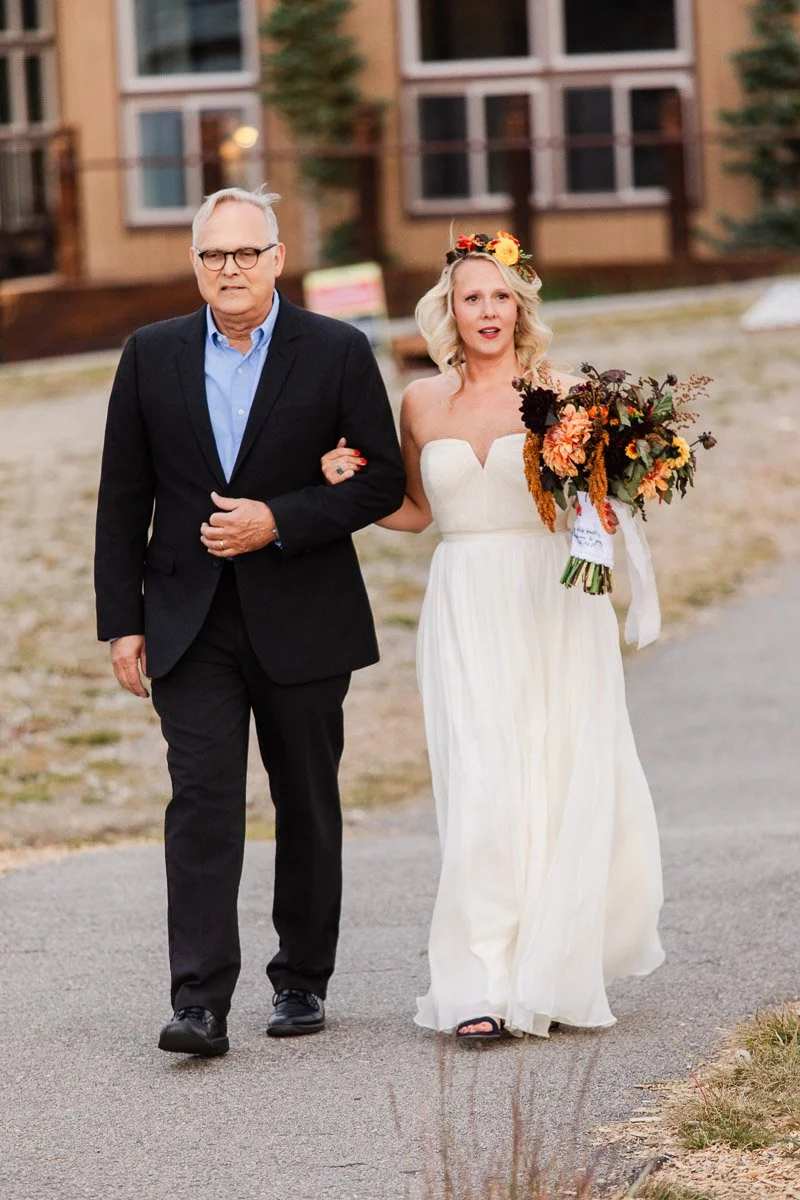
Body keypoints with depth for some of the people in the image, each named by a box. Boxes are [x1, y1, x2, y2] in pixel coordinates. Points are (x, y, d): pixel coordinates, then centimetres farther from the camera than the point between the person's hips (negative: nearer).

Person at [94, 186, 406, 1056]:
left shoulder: (337, 353, -2)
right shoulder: (151, 357, 5)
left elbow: (383, 480, -4)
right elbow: (123, 498, 7)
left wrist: (278, 521, -16)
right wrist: (122, 620, 1)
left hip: (302, 622, 0)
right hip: (189, 622, 0)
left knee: (307, 805, 10)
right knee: (202, 803, -10)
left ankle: (303, 980, 25)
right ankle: (200, 1004, -16)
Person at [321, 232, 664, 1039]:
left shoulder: (561, 391, 1)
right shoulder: (423, 403, 9)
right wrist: (351, 485, 5)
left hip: (554, 607, -1)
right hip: (466, 612, 1)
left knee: (566, 785, 1)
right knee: (482, 789, -9)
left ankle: (555, 968, 19)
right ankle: (484, 984, -8)